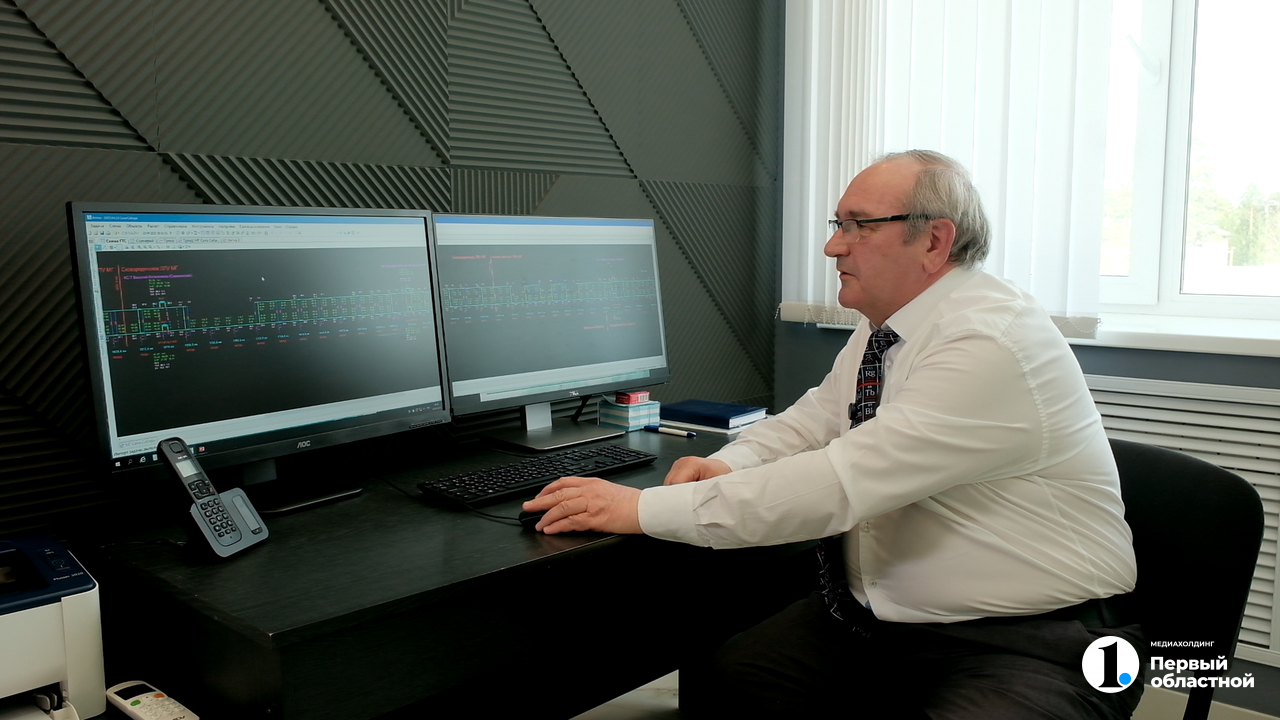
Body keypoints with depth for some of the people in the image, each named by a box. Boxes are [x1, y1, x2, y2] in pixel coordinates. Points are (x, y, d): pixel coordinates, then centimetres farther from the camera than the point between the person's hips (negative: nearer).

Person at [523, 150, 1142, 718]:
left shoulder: (994, 344, -23)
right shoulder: (879, 332, 6)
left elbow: (842, 482, -29)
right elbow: (811, 421, 17)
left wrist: (644, 509, -27)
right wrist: (730, 463, -7)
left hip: (1024, 643, -7)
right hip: (874, 618, 8)